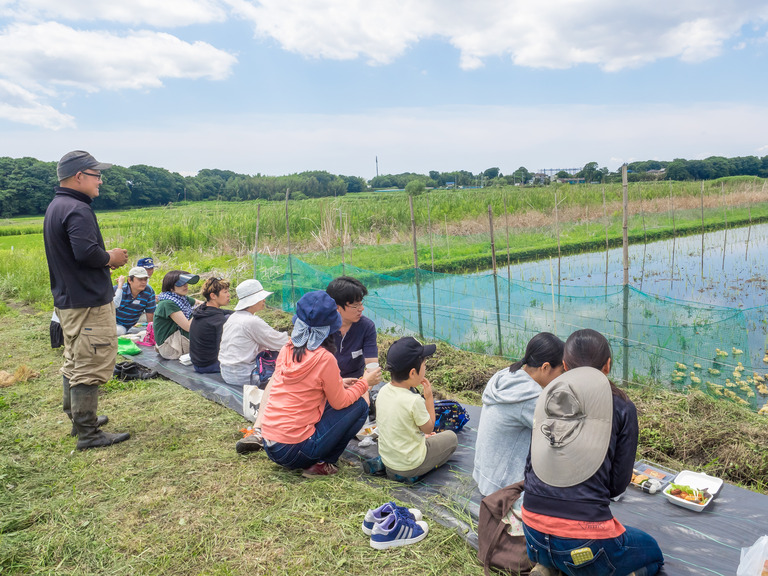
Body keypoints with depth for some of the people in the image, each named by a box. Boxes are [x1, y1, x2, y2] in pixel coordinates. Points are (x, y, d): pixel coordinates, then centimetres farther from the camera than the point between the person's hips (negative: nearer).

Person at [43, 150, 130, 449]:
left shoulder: (55, 207, 14)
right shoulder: (77, 210, -19)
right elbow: (87, 252, -30)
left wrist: (106, 257, 7)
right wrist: (111, 258, -12)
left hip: (66, 299, 11)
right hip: (88, 303, -11)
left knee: (74, 363, 21)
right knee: (91, 367, -4)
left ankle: (78, 418, 34)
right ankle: (88, 433, 4)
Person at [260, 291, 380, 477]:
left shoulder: (286, 350, 2)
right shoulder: (324, 359, -16)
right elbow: (340, 403, -4)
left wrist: (338, 384, 22)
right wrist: (365, 382, 10)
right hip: (294, 451, -7)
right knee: (360, 404, 4)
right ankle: (323, 464, 3)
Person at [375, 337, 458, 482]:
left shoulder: (383, 391, -6)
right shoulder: (414, 400, -27)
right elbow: (429, 428, -9)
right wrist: (429, 397, -3)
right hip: (410, 466, -7)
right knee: (451, 437, 12)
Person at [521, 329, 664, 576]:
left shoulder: (547, 398, 5)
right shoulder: (622, 407, -4)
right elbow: (619, 483, 1)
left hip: (533, 528, 5)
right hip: (584, 538, -5)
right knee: (652, 555, 28)